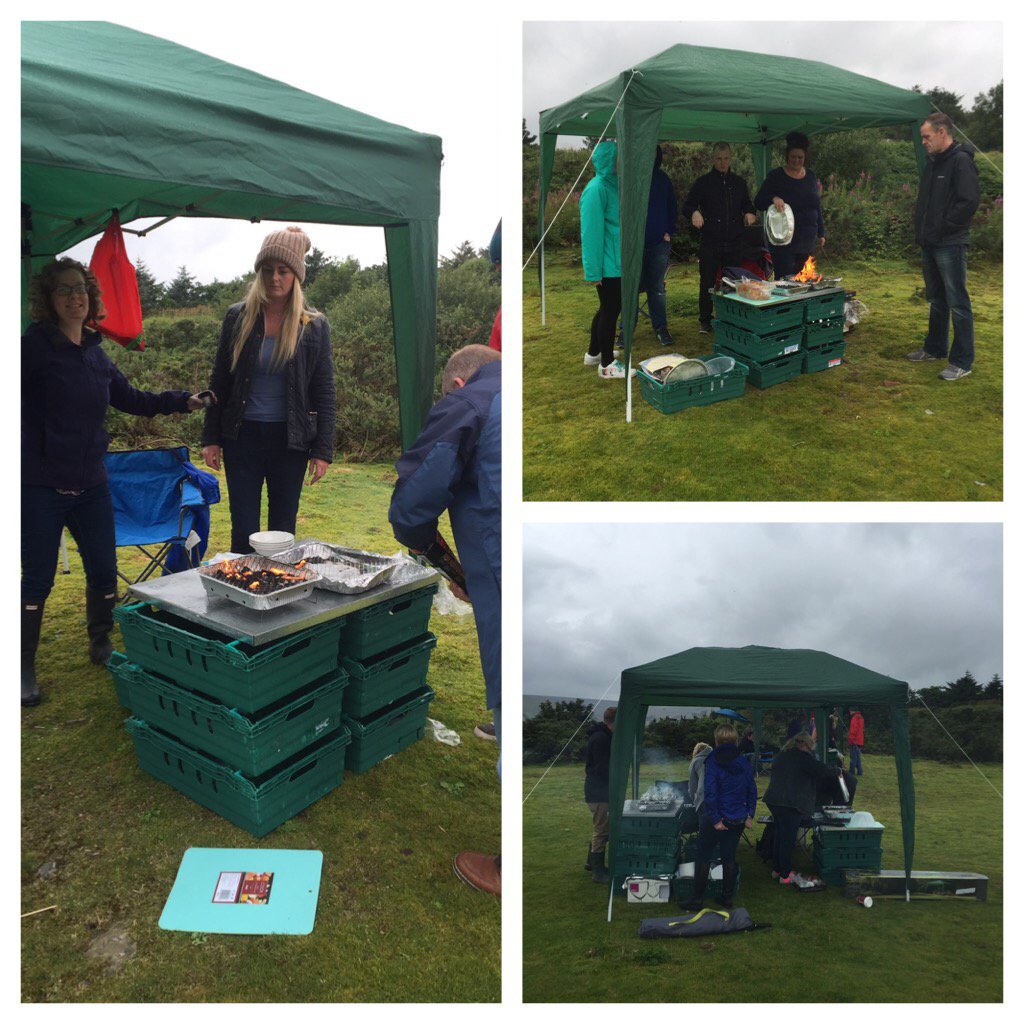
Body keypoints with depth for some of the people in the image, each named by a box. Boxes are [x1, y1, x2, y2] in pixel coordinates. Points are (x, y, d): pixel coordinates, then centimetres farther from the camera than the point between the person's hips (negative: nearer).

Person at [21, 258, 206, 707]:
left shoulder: (95, 353, 10)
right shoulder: (35, 347, -8)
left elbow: (130, 398, 21)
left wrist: (180, 400, 16)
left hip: (91, 484, 5)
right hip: (42, 486, -5)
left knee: (104, 570, 10)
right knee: (38, 578, 2)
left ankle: (101, 645, 32)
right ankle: (24, 667, 18)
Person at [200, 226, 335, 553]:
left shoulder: (315, 326, 0)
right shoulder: (238, 317, 2)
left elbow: (324, 393, 2)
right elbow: (219, 383, 6)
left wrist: (323, 450, -3)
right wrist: (211, 438, 1)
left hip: (290, 440, 0)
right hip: (243, 436, 0)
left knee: (283, 532, 9)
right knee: (243, 532, 3)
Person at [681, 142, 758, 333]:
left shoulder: (738, 182, 13)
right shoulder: (703, 182, 3)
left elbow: (747, 204, 23)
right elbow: (687, 206, 0)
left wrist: (750, 213, -1)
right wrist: (694, 212, -23)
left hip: (733, 243, 3)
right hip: (710, 243, -3)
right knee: (707, 283, 1)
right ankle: (705, 321, 12)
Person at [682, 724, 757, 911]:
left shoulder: (713, 761, -14)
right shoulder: (744, 762, 3)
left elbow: (710, 792, -20)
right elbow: (752, 790, 7)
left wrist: (715, 819, -16)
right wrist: (750, 815, 10)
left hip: (717, 818, -5)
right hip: (738, 820, 5)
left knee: (703, 857, 6)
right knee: (729, 858, 16)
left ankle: (697, 899, 9)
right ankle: (727, 898, 23)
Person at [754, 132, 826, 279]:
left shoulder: (811, 176, 12)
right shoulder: (776, 176, -4)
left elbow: (817, 206, 20)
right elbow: (758, 202, -7)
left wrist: (821, 233, 17)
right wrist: (773, 198, -28)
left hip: (807, 241, 6)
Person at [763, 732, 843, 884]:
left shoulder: (781, 756, 16)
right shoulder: (803, 757, -10)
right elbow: (822, 771, -12)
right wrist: (837, 771, 7)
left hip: (773, 800, 8)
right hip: (791, 803, -8)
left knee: (778, 836, 18)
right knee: (788, 839, 0)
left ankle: (776, 869, 27)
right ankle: (785, 875, 7)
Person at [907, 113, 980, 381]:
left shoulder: (961, 161, -12)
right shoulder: (933, 163, 15)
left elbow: (970, 201, -21)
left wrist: (943, 227, -16)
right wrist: (921, 228, 10)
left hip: (951, 245, -9)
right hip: (930, 244, 9)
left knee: (958, 304, -5)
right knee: (936, 300, 19)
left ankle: (962, 362, -1)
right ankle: (935, 348, 33)